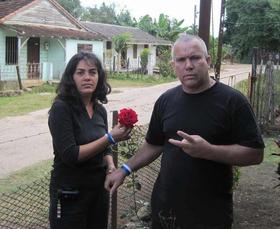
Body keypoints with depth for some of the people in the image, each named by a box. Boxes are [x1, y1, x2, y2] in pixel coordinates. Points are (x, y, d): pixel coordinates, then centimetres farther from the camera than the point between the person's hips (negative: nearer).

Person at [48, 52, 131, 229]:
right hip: (70, 194, -6)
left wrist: (111, 166, -7)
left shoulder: (100, 110, 2)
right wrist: (110, 138, -24)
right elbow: (70, 155, -22)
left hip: (100, 188, 6)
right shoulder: (61, 108, -16)